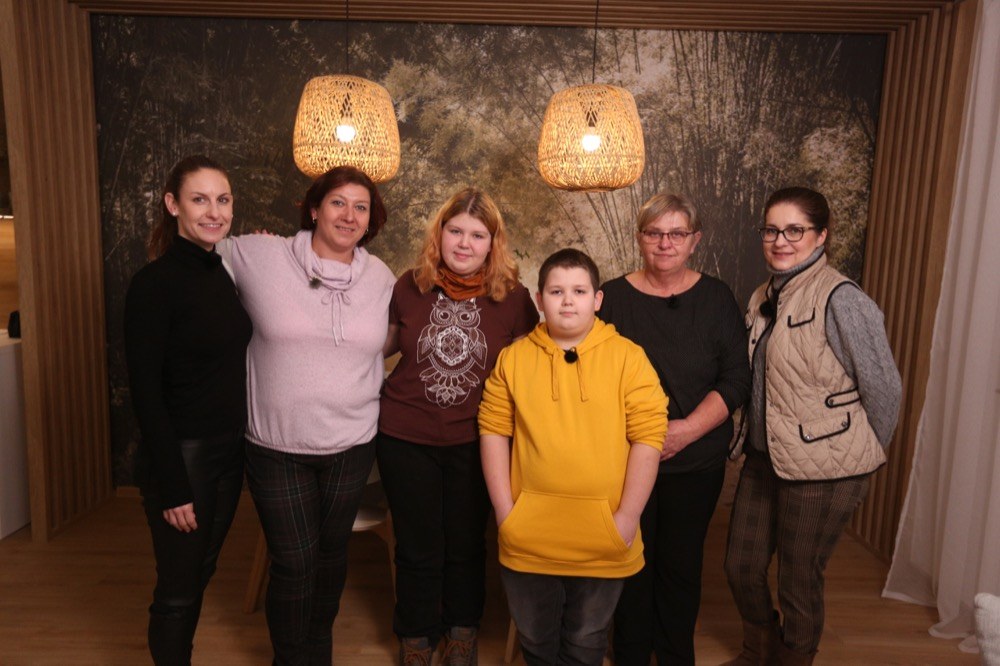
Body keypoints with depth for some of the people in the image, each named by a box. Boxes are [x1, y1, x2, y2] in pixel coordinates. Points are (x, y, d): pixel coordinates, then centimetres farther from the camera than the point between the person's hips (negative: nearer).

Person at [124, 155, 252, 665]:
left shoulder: (224, 273, 5)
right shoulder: (154, 282, -16)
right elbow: (145, 392, -17)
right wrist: (171, 486, -17)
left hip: (229, 450, 7)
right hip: (181, 456, -7)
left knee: (201, 575, 21)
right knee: (178, 590, 9)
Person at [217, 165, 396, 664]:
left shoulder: (382, 278, 0)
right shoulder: (259, 257, -10)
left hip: (351, 445, 3)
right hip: (277, 447, -3)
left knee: (331, 551, 20)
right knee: (294, 562, 5)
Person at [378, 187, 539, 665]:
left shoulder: (513, 298, -9)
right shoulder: (410, 286, -7)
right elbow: (383, 344, 8)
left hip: (474, 441, 0)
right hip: (406, 439, 0)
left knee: (466, 544, 18)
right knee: (418, 548, 16)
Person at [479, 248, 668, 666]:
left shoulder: (628, 357, -6)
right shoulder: (513, 358, 0)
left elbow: (648, 437, -8)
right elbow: (493, 431, 1)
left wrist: (627, 517, -10)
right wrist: (505, 511, -4)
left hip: (602, 542, -1)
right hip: (528, 539, 2)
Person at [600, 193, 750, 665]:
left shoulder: (716, 298, 1)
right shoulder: (613, 297, 1)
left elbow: (737, 377, -3)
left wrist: (689, 428, -15)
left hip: (695, 462, 1)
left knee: (681, 564, 12)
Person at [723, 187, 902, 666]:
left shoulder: (841, 300, -17)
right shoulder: (764, 297, 7)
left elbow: (884, 388, -13)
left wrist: (864, 455, -2)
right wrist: (754, 439, 11)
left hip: (822, 471, -7)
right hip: (763, 458, 8)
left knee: (798, 582, 10)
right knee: (741, 567, 18)